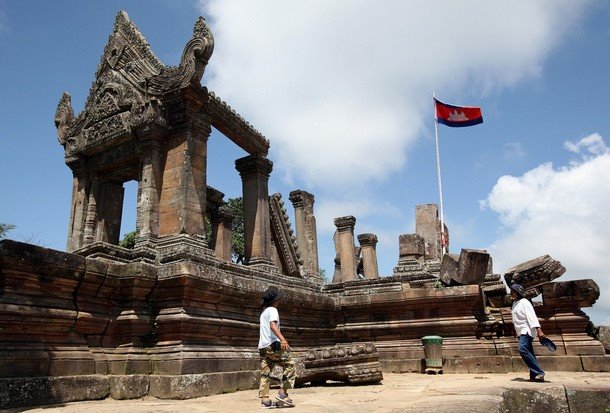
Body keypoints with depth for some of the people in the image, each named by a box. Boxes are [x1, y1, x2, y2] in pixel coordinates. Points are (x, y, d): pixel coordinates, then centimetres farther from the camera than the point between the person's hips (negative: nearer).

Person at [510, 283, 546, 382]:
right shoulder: (515, 303, 18)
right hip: (521, 332, 10)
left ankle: (539, 373, -22)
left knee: (523, 349, -24)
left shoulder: (524, 302, -11)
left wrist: (538, 330, -29)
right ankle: (534, 375, 8)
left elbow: (532, 317, -21)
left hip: (527, 331, -10)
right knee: (529, 353, 7)